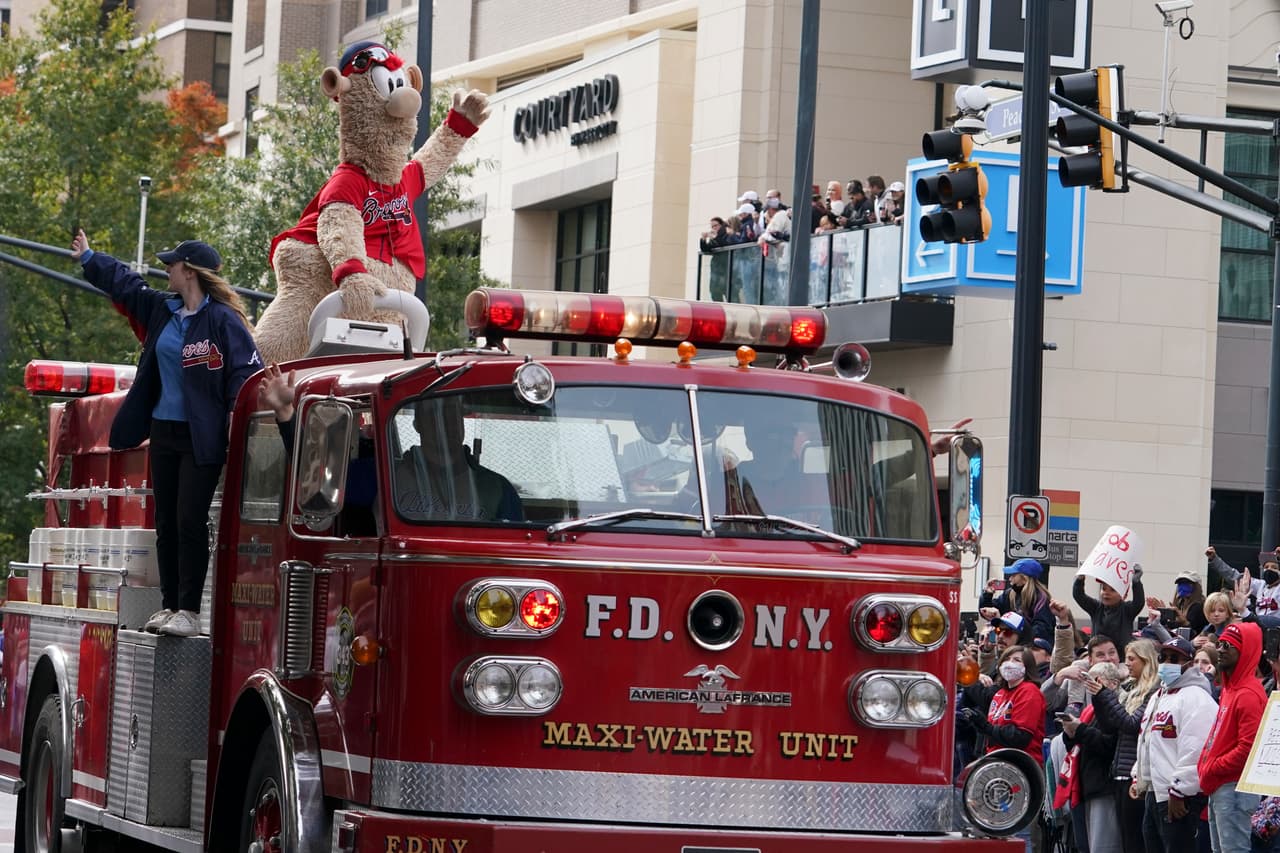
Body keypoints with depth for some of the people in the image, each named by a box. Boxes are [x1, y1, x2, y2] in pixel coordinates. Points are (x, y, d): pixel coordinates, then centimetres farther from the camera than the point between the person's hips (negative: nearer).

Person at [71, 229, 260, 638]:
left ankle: (189, 611, -6)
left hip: (202, 439, -8)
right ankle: (169, 605, 16)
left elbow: (247, 372, -19)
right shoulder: (162, 309, 9)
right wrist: (88, 258, 37)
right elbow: (124, 282, 26)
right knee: (166, 522, 10)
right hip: (164, 432, 8)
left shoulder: (223, 320, -14)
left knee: (190, 521, -9)